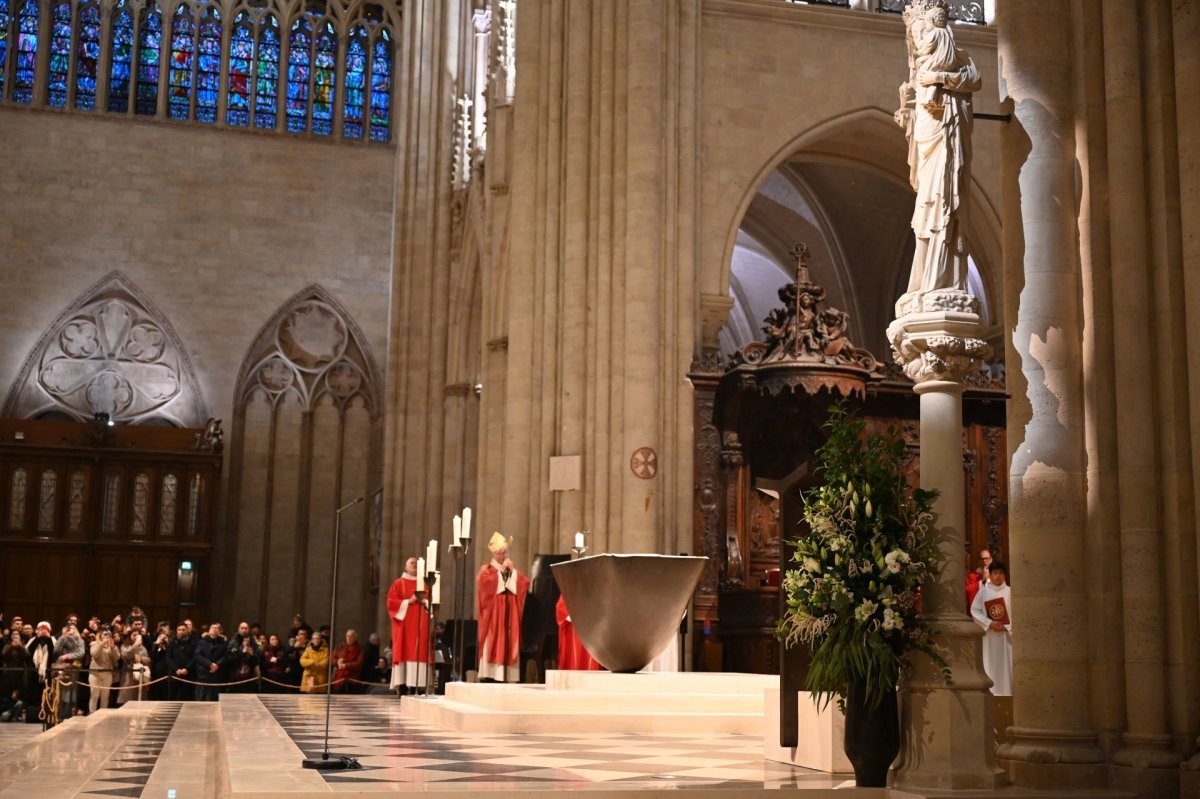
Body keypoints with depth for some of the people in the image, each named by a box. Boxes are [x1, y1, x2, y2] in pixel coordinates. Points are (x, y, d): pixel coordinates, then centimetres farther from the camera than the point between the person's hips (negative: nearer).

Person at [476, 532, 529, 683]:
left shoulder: (512, 570, 20)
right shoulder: (486, 570, 7)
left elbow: (525, 583, 3)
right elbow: (486, 581, -17)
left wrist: (512, 571, -4)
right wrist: (501, 570, -8)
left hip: (509, 615, 4)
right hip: (493, 615, -4)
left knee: (508, 644, -2)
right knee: (493, 644, -12)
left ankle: (506, 675, -3)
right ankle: (491, 675, -15)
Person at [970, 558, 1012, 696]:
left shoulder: (1009, 592, -3)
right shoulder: (983, 591, 0)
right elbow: (974, 610, 0)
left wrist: (1007, 627, -11)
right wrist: (989, 623, -10)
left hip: (1006, 633, 0)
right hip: (990, 634, 0)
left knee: (1007, 663, 1)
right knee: (991, 664, 2)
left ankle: (1007, 693, 6)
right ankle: (992, 693, 7)